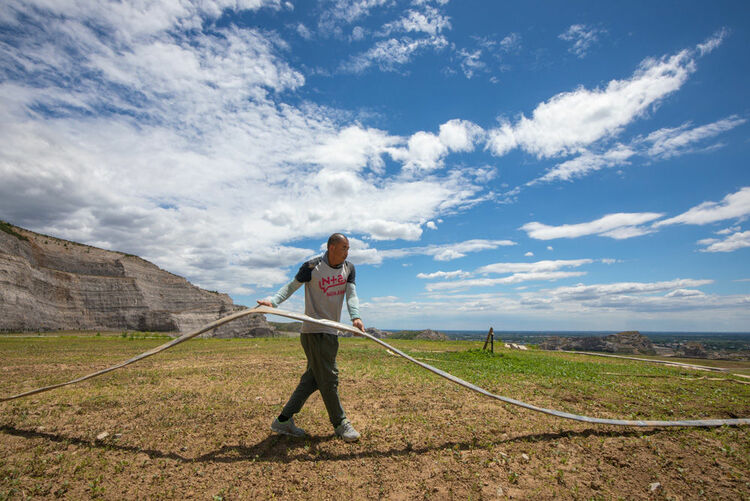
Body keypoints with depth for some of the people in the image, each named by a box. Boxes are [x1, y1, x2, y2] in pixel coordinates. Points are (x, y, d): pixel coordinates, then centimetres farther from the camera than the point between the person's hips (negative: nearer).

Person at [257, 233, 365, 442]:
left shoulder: (348, 268, 7)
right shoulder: (312, 266, -9)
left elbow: (351, 294, -2)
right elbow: (292, 286, -4)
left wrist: (355, 317, -18)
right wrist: (273, 301, -21)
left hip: (331, 331, 7)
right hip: (313, 331, -7)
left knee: (313, 378, 12)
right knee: (328, 378, -2)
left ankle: (284, 420, 24)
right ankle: (340, 423, 15)